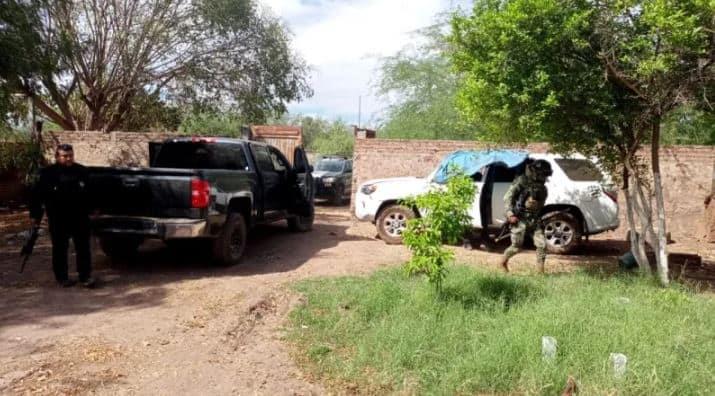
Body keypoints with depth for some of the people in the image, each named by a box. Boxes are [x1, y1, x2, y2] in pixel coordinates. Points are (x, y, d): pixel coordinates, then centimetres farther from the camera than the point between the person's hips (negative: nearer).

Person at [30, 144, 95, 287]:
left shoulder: (82, 171, 3)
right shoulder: (48, 173, -5)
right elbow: (37, 195, -3)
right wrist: (35, 215, -4)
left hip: (79, 217, 2)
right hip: (58, 218, -2)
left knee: (83, 247, 4)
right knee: (60, 249, 7)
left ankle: (86, 276, 10)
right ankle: (62, 277, 18)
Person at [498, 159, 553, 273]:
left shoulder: (542, 187, 10)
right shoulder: (521, 181, -9)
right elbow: (507, 197, -12)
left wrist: (538, 219, 19)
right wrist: (510, 214, -19)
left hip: (534, 220, 6)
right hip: (519, 219, -6)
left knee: (542, 245, -5)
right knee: (516, 247, 0)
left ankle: (541, 271, 3)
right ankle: (503, 261, 28)